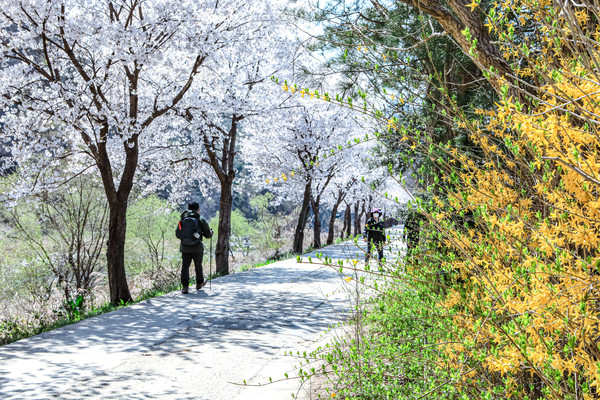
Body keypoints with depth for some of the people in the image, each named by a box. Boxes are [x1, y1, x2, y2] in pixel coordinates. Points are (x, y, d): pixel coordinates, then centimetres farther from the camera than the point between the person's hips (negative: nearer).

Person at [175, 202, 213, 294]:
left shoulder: (182, 220, 4)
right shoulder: (201, 220, -2)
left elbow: (177, 234, 12)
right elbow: (208, 235, 3)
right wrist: (211, 232, 26)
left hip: (185, 248, 1)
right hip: (197, 248, -1)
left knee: (185, 266, 3)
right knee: (198, 266, 15)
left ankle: (184, 286, -6)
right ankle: (199, 283, 31)